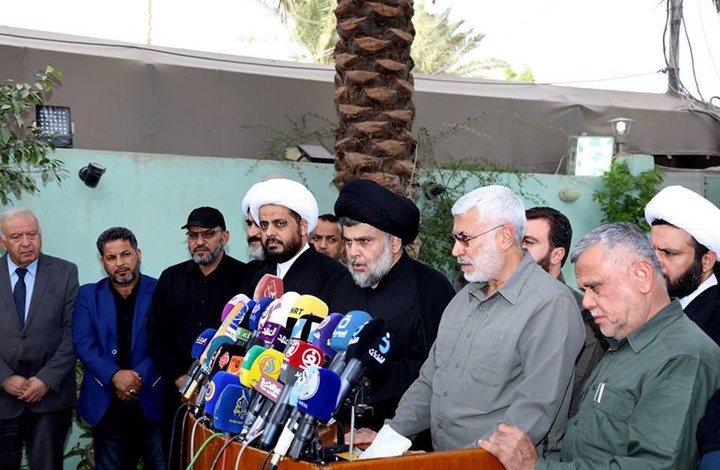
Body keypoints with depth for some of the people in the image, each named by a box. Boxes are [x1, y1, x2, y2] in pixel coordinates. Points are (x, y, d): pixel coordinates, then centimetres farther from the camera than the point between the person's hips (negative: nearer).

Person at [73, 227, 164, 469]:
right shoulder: (88, 295, 9)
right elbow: (83, 343, -3)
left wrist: (140, 377, -17)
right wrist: (115, 375, -17)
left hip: (154, 401, -1)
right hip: (108, 405, 2)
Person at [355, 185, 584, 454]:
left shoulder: (551, 306, -12)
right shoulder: (467, 296, 16)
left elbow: (534, 411, -18)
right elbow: (430, 380, 19)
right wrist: (390, 433, 7)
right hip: (440, 460, 7)